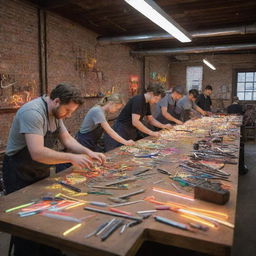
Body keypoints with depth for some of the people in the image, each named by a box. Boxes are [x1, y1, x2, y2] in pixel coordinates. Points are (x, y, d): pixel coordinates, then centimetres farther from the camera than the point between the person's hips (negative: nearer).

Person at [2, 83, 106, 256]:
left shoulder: (56, 113, 0)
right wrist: (72, 158, -32)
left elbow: (67, 139, 5)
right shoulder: (33, 112, -28)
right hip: (19, 174, -8)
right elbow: (37, 153, -36)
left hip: (41, 172, 8)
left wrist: (89, 152, -9)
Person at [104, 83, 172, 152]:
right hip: (122, 133, -9)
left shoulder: (147, 103, 8)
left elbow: (150, 119, 19)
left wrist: (164, 126, 6)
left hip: (132, 133, 9)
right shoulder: (138, 100, -21)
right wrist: (151, 133, -25)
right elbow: (135, 122, -29)